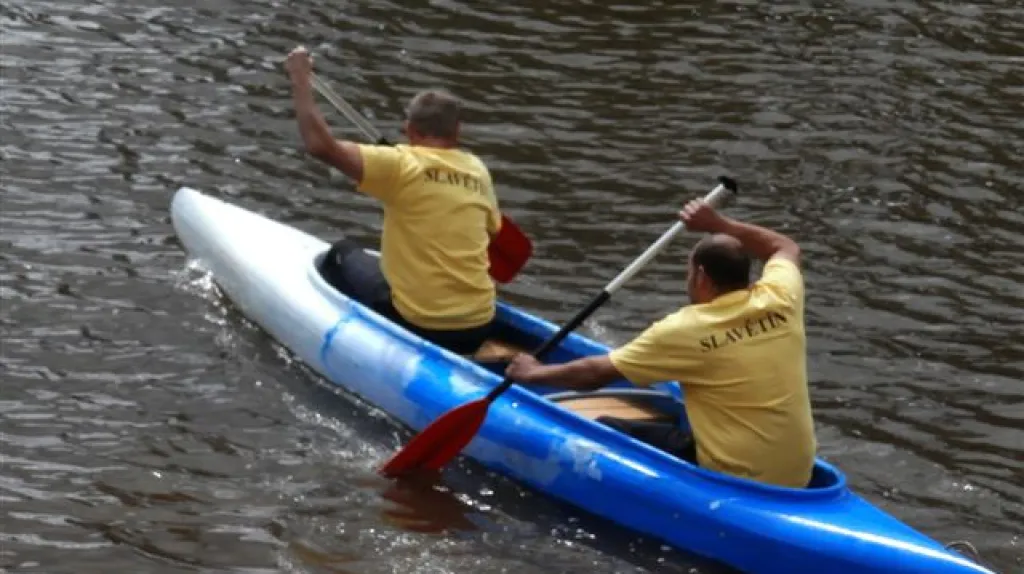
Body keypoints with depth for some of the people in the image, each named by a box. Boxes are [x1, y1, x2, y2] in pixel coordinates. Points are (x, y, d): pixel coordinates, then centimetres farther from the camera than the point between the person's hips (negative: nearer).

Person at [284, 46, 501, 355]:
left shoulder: (401, 165, -14)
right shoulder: (477, 171, 2)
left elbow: (319, 145, -19)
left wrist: (300, 81, -8)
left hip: (418, 327, -5)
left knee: (344, 254, 23)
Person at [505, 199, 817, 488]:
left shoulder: (684, 331, -13)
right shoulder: (780, 299, -2)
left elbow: (594, 373, -3)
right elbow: (785, 248, 25)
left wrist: (533, 372, 13)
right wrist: (719, 224, 23)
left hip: (733, 484, -6)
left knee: (605, 431, 6)